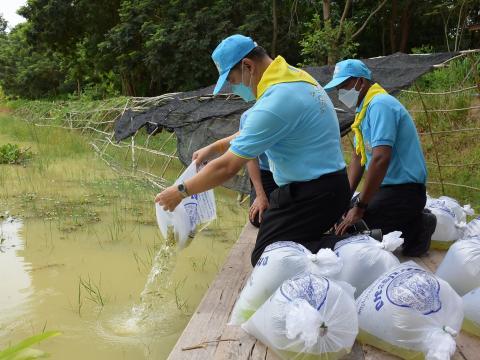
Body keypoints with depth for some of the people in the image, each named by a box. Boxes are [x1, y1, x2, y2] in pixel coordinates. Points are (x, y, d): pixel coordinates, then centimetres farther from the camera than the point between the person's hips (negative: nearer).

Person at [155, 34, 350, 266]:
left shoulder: (274, 103, -25)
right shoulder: (294, 76, 6)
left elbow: (227, 167, -20)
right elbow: (254, 132, 22)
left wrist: (180, 192, -7)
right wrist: (214, 147, 20)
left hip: (310, 193, -10)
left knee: (264, 259, -5)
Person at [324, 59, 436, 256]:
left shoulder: (380, 105, -18)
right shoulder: (364, 109, 14)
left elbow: (380, 159, -28)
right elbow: (358, 156, 16)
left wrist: (359, 207, -24)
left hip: (404, 190, -10)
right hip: (385, 187, 10)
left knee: (351, 229, -20)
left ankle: (416, 229, -4)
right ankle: (413, 222, 12)